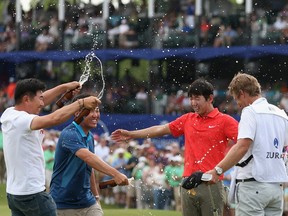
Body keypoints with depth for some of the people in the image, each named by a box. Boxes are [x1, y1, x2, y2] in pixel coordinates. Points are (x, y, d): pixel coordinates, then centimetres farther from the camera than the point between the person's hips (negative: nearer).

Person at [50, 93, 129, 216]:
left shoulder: (90, 137, 10)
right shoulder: (69, 134, -18)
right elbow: (88, 157, -34)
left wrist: (96, 196, 20)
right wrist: (114, 174, -45)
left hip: (87, 202, 7)